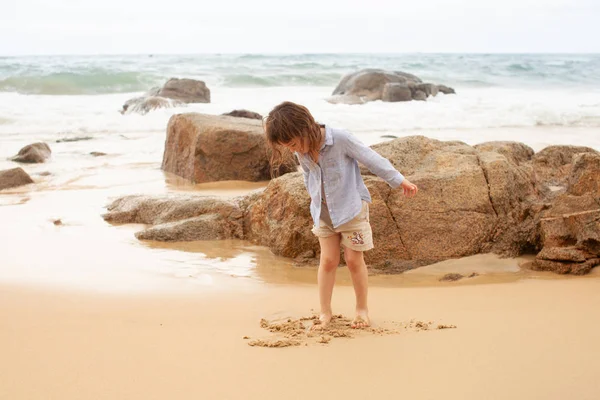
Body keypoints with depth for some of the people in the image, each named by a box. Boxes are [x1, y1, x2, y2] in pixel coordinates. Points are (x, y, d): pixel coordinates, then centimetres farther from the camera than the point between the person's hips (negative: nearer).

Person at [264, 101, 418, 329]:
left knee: (354, 260, 2)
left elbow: (371, 159, -15)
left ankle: (362, 309, 17)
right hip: (323, 211, 4)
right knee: (327, 260, 1)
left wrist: (399, 181, -9)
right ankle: (325, 312, 9)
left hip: (351, 207, -4)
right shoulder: (301, 152, -6)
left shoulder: (340, 139, -24)